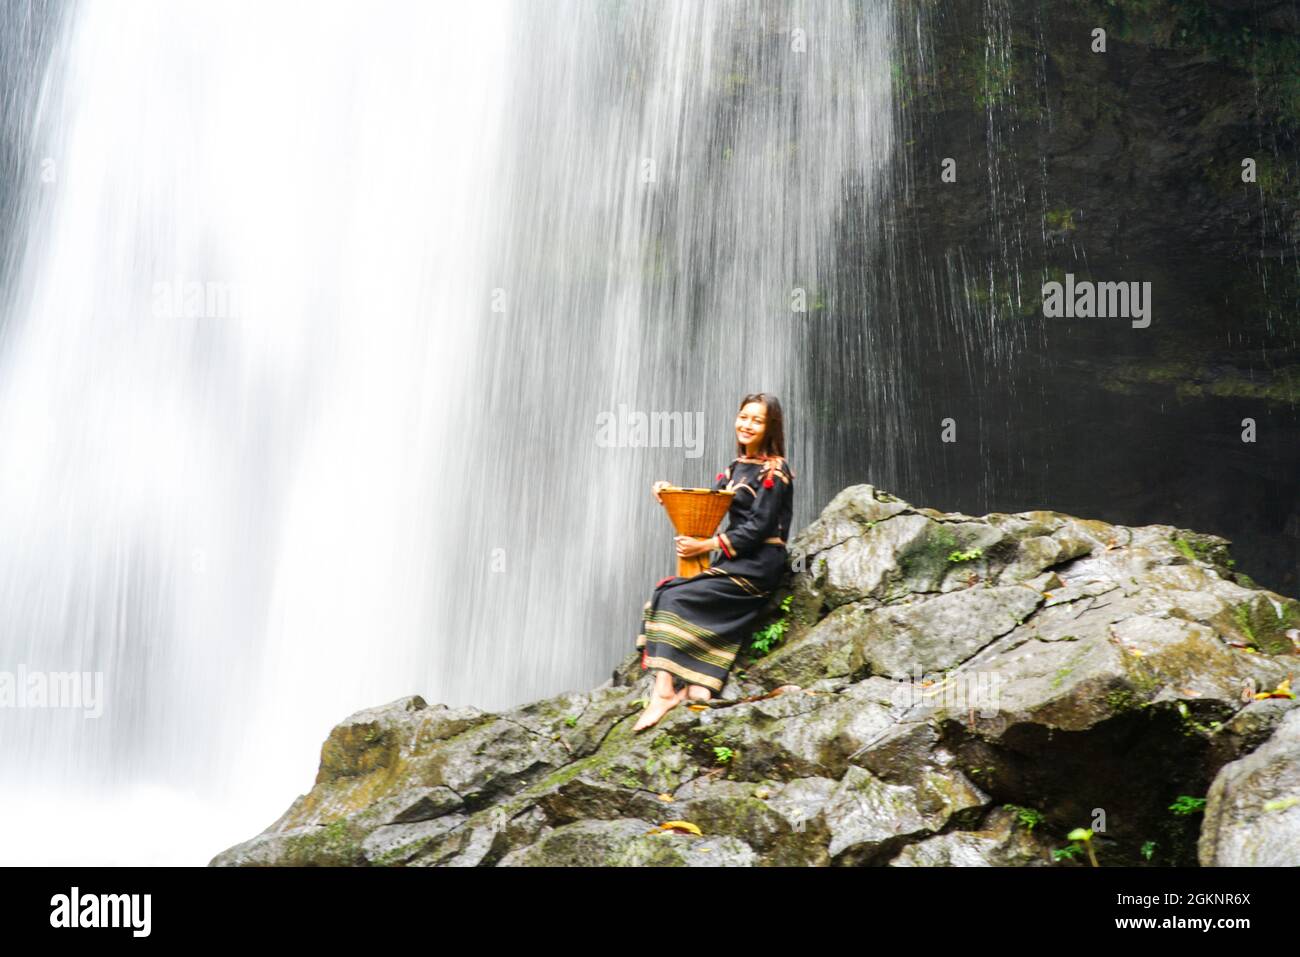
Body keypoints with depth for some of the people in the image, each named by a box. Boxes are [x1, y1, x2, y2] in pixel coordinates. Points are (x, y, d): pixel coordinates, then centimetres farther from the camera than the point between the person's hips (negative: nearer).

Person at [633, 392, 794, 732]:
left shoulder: (774, 471, -8)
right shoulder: (737, 467, 17)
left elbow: (758, 528, -15)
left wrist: (706, 545, -17)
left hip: (757, 566, -8)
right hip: (733, 562, 8)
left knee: (673, 598, -20)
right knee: (664, 594, -10)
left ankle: (664, 691, -21)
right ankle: (695, 686, -19)